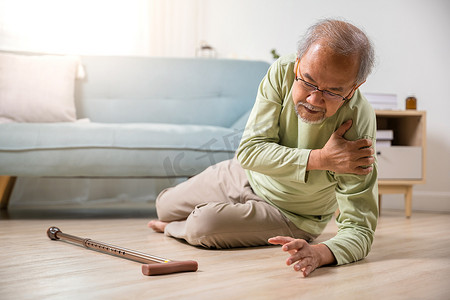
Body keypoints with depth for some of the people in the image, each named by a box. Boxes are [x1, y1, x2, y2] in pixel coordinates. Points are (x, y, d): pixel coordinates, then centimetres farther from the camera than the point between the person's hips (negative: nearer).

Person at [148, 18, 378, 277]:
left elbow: (360, 230, -37)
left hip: (291, 215, -4)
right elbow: (249, 151, -29)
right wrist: (321, 159, -41)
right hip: (248, 175, 4)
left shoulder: (357, 127, -38)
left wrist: (318, 253, -60)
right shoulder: (282, 72, -29)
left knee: (202, 226, -25)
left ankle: (174, 229, 13)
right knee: (165, 206, 18)